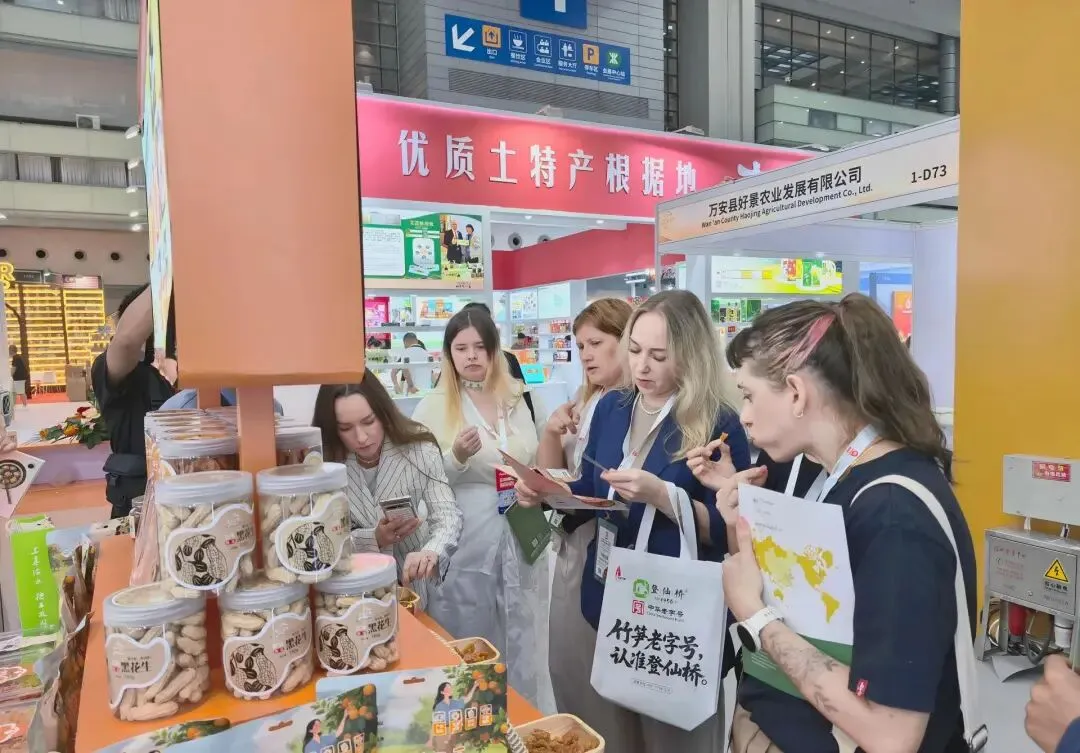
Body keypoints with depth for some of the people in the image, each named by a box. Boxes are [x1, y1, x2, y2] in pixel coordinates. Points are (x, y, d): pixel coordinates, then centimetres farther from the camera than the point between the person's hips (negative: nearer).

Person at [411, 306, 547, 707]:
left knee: (519, 643, 13)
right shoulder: (432, 408, -4)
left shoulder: (515, 400, 7)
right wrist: (457, 458, -23)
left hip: (518, 538, 3)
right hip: (465, 542, -3)